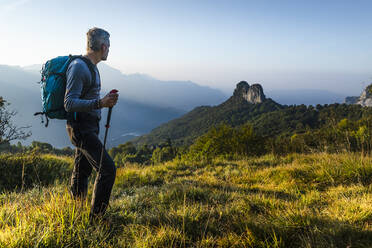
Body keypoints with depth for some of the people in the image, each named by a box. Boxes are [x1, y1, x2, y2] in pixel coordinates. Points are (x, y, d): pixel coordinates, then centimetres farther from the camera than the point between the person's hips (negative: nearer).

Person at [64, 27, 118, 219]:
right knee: (107, 169, -11)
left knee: (82, 171, 15)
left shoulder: (91, 67, 14)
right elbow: (70, 104, -25)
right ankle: (96, 216, 2)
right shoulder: (78, 67, -17)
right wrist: (99, 103, -35)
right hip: (81, 129, -10)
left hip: (90, 128, 10)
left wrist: (105, 100, 20)